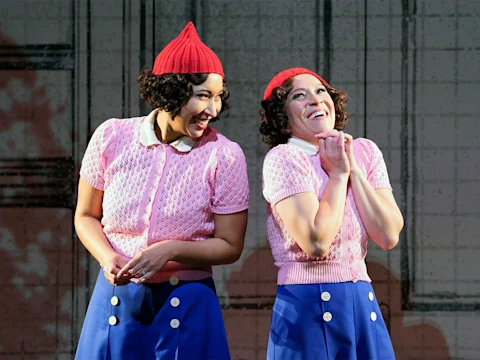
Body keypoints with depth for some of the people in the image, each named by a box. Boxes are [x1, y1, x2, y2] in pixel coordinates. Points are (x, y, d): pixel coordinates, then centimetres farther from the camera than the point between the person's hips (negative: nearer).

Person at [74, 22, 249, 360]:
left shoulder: (224, 155, -10)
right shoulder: (111, 137, -4)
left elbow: (229, 245, -4)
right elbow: (86, 216, 7)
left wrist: (169, 250, -20)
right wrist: (108, 258, -13)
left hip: (186, 304, -2)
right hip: (116, 299, 2)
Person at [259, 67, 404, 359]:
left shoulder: (365, 152, 7)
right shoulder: (283, 159, -9)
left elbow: (389, 236, -3)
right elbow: (317, 242, -20)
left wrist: (353, 169, -6)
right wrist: (338, 173, -9)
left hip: (363, 303, 5)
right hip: (308, 306, -5)